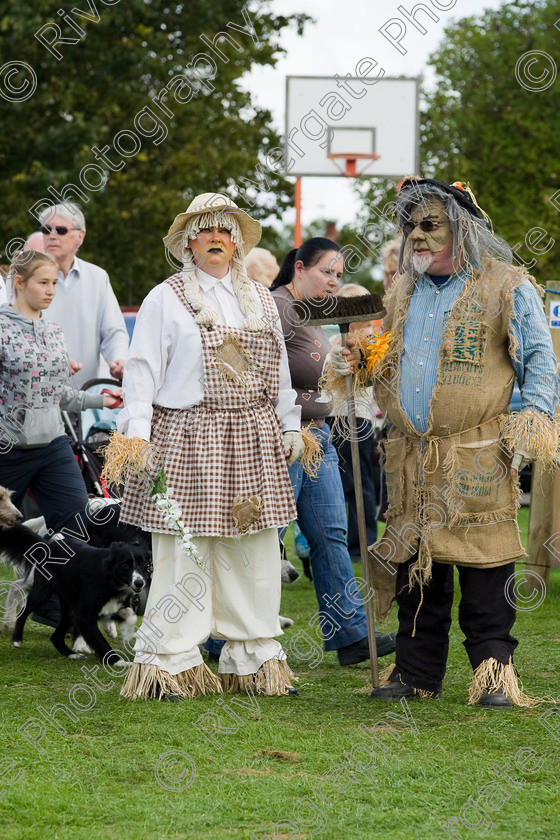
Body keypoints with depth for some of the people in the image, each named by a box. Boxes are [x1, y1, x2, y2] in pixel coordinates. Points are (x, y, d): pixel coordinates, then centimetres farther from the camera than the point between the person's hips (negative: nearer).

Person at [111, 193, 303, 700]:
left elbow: (278, 369, 22)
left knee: (255, 553, 5)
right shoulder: (166, 299, 2)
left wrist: (290, 427, 18)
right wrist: (136, 431, -11)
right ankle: (169, 664, 1)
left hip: (252, 443, 5)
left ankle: (254, 658, 14)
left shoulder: (260, 300, 16)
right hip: (187, 439, -5)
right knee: (185, 553, -6)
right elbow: (143, 369, -2)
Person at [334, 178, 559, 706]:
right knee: (414, 565, 8)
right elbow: (389, 368, 27)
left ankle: (494, 671, 1)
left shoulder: (505, 287, 2)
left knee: (484, 567, -6)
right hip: (410, 459, 5)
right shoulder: (404, 295, 18)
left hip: (477, 460, -5)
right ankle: (416, 672, 16)